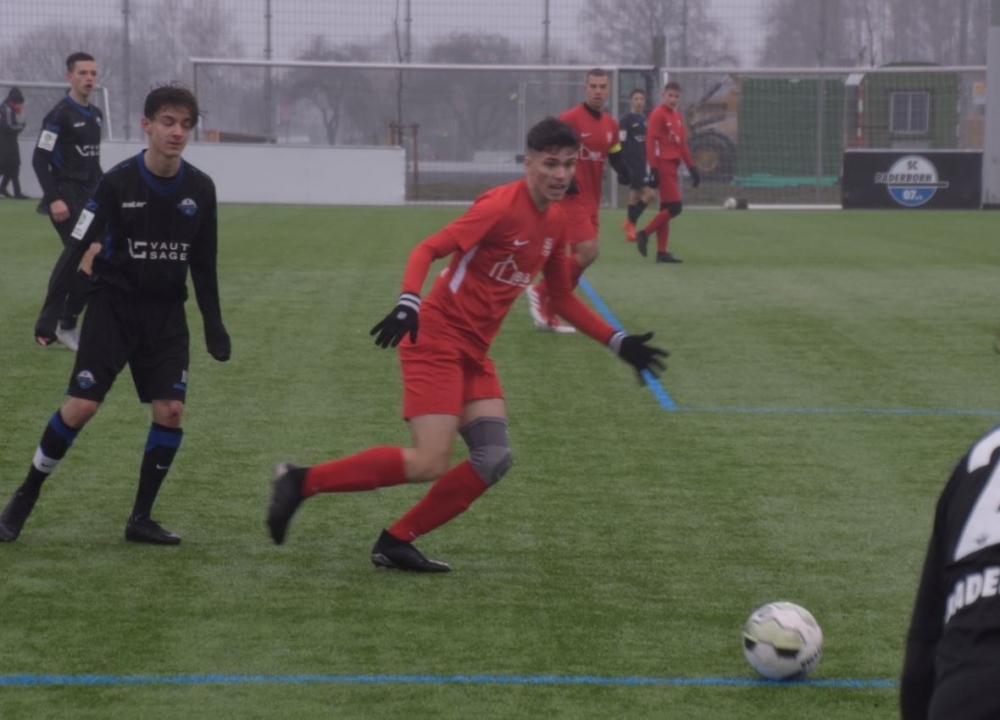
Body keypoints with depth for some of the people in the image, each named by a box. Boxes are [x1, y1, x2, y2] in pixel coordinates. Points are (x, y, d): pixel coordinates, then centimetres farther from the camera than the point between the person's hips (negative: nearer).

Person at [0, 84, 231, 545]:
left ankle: (141, 519, 7)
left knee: (170, 412, -6)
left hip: (167, 313, 4)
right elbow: (77, 246, -11)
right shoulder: (118, 182, -12)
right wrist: (52, 308, -20)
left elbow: (203, 264, 11)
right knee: (81, 405, -11)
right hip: (114, 305, -4)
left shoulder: (200, 189, -1)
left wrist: (214, 325, 12)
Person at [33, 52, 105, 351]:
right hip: (66, 199, -8)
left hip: (88, 198, 8)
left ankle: (46, 329, 14)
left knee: (73, 264, 6)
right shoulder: (60, 115, -9)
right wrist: (54, 199, -19)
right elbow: (39, 159, -12)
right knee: (94, 257, -17)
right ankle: (65, 324, -7)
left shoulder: (96, 115, 14)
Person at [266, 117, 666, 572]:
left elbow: (562, 299, 21)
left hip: (473, 354, 9)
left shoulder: (556, 222, 10)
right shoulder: (501, 206, -16)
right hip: (435, 341, -9)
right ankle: (301, 481, -6)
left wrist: (618, 343, 16)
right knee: (430, 463, -17)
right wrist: (409, 303, -37)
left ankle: (395, 543, 6)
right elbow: (428, 249, -20)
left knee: (494, 460, -3)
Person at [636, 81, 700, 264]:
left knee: (667, 208, 9)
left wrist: (692, 167, 19)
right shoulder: (658, 114, -9)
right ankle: (644, 234, -3)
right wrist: (654, 169, -19)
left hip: (673, 165, 9)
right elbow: (651, 142, -14)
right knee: (675, 206, -13)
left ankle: (662, 252, 11)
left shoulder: (677, 115, 16)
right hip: (663, 164, -9)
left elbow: (682, 143, 21)